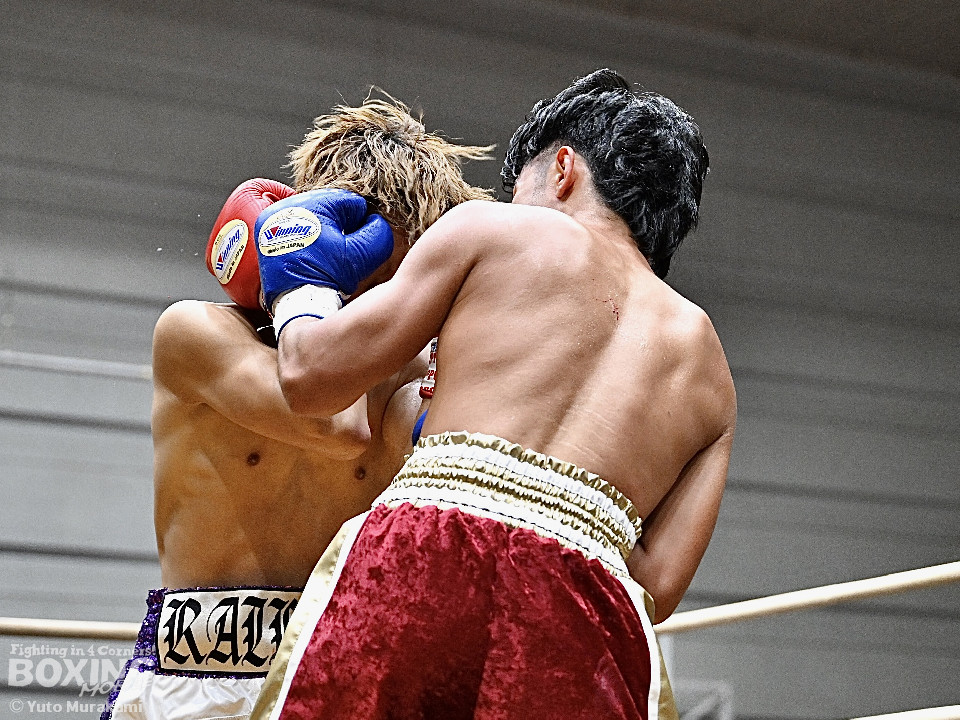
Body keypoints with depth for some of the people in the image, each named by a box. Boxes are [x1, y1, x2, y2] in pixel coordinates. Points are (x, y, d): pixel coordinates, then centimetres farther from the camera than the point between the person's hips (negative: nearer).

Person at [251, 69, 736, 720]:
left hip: (422, 562, -3)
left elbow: (311, 377, 17)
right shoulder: (710, 373, 27)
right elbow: (656, 585, 16)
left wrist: (302, 287, 38)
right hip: (592, 625, 4)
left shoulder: (490, 228, 17)